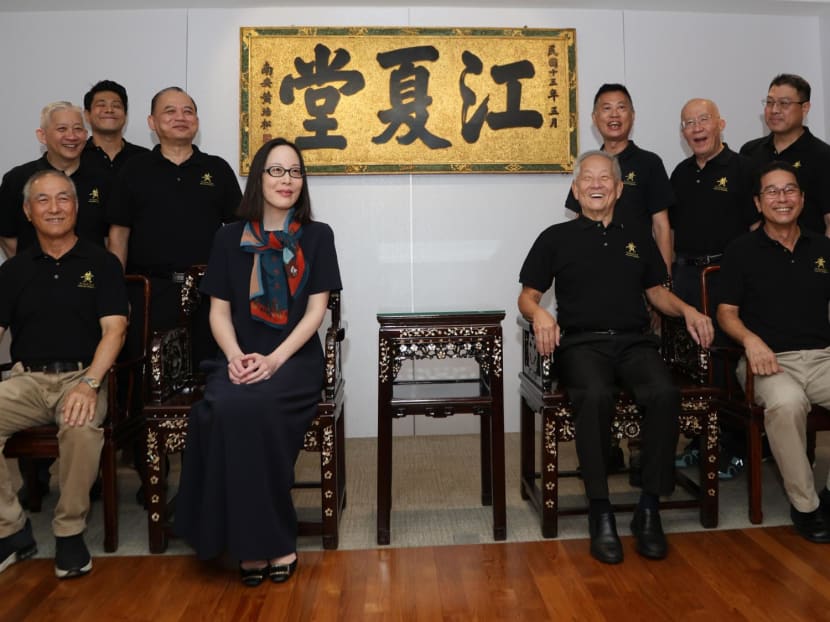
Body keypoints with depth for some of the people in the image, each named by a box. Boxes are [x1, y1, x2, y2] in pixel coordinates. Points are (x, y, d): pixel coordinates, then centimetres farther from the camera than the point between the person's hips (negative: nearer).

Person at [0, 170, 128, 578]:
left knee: (82, 426, -35)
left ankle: (70, 532, -12)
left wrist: (89, 383, -21)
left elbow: (114, 329, -5)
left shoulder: (101, 263, 5)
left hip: (82, 376, -3)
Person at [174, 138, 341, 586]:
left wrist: (275, 359, -15)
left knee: (256, 406, -33)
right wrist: (235, 356, -12)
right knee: (224, 409, -31)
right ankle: (248, 540, -15)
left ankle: (265, 540, -15)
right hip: (241, 360, 2)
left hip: (296, 359, -2)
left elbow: (316, 310, -2)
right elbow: (219, 310, 8)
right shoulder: (230, 237, 10)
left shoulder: (317, 236, 6)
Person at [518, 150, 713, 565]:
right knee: (595, 395, -36)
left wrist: (687, 310, 5)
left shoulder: (638, 239, 25)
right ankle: (600, 513, -25)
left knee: (665, 394, -30)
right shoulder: (556, 238, 15)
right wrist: (539, 315, -11)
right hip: (582, 344, -2)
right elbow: (527, 297, 12)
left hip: (634, 342, 3)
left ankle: (649, 510, -19)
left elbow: (657, 292, 26)